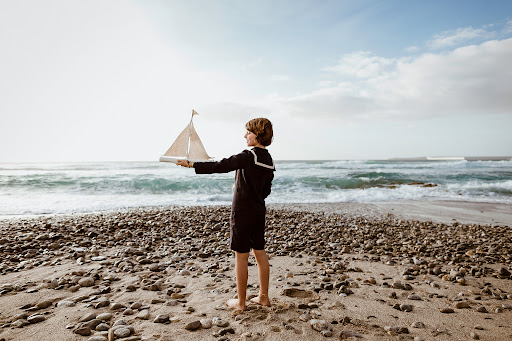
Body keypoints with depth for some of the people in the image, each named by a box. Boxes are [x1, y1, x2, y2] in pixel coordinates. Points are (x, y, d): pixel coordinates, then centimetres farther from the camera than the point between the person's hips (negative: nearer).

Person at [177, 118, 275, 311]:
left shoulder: (248, 156, -17)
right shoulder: (269, 160, 9)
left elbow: (221, 166, -22)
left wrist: (191, 165, -17)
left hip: (242, 212, -8)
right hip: (259, 211, 8)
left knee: (241, 257, 2)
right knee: (260, 253, 15)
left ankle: (240, 302, 14)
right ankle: (264, 297, 25)